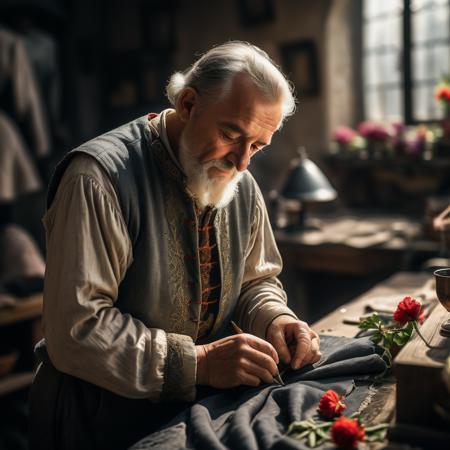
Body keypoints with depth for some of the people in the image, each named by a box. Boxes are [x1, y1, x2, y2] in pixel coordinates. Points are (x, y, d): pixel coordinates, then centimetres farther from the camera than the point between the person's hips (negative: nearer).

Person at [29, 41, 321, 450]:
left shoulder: (241, 185, 0)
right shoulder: (98, 176, -20)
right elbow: (76, 331, -22)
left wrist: (274, 319, -8)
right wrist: (198, 362, -25)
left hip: (202, 402, 5)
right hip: (105, 414, -4)